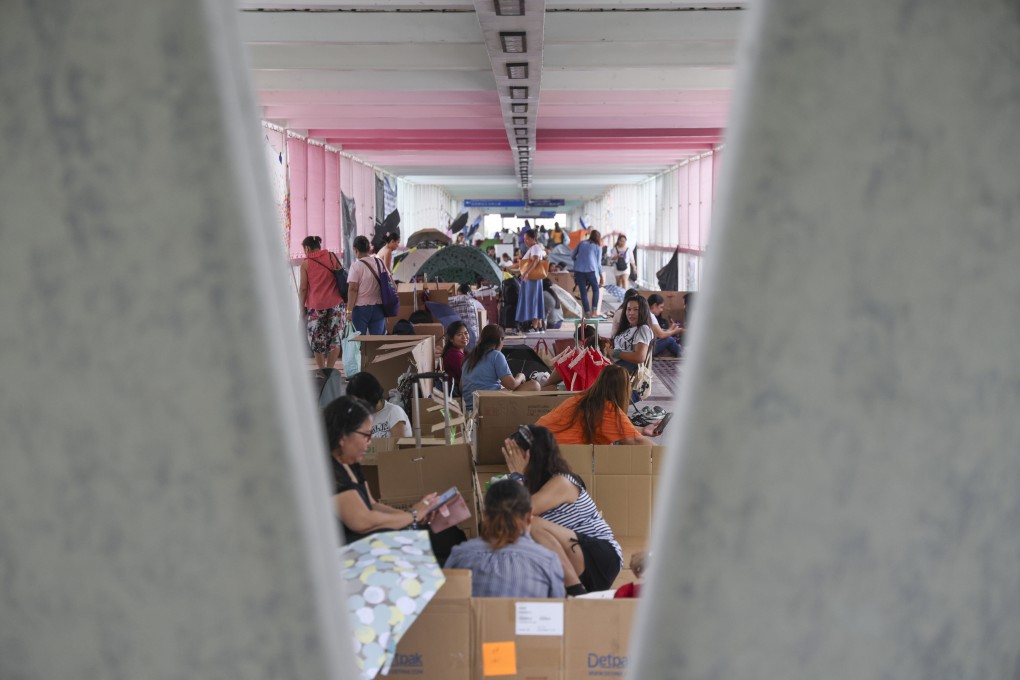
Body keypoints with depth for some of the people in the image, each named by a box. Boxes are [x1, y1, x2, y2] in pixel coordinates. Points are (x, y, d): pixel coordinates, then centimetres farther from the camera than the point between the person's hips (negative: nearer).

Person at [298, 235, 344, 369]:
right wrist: (344, 299, 16)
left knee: (317, 340, 9)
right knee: (335, 338, 10)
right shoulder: (332, 257, 6)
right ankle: (330, 369, 8)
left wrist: (301, 308, 4)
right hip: (334, 303, 2)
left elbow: (303, 288, -3)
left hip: (315, 306, -2)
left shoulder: (306, 263, -2)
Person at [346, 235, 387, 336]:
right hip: (378, 306, 5)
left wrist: (349, 308, -8)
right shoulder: (380, 262, 4)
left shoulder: (356, 266, -12)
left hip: (361, 307, -4)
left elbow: (353, 289, -14)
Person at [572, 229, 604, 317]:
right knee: (595, 290, 14)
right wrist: (601, 275, 11)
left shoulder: (582, 243, 12)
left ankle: (587, 312, 2)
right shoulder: (598, 247, 6)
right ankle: (594, 309, -1)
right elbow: (598, 262, 5)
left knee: (583, 292, 6)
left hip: (579, 270, 2)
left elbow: (573, 256, 16)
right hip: (591, 270, -2)